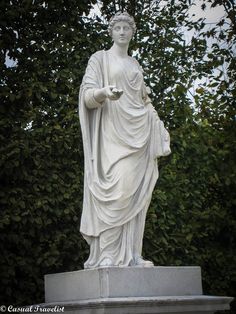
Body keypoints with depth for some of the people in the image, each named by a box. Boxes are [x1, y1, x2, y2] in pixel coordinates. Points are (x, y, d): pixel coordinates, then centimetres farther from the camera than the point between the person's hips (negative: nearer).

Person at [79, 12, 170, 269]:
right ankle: (107, 254, -18)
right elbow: (87, 94, -4)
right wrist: (104, 92, -27)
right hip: (113, 132, -6)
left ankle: (131, 254, -3)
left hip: (138, 134, 6)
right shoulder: (100, 58, 7)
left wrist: (161, 132, 16)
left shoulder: (135, 65, 24)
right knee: (118, 188, -19)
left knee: (136, 193, -3)